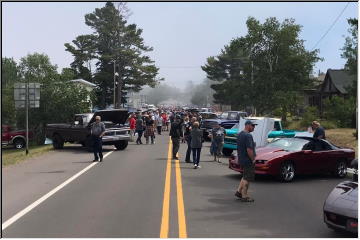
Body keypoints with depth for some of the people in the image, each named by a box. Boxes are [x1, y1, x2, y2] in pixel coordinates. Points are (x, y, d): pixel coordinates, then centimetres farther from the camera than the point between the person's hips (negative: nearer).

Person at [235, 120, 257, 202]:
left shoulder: (239, 134, 11)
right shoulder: (248, 136, -20)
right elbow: (249, 150, -26)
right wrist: (253, 159, -15)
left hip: (241, 159, 9)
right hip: (248, 160, -9)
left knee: (245, 176, 22)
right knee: (247, 178, 1)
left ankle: (239, 191, 23)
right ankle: (244, 196, 8)